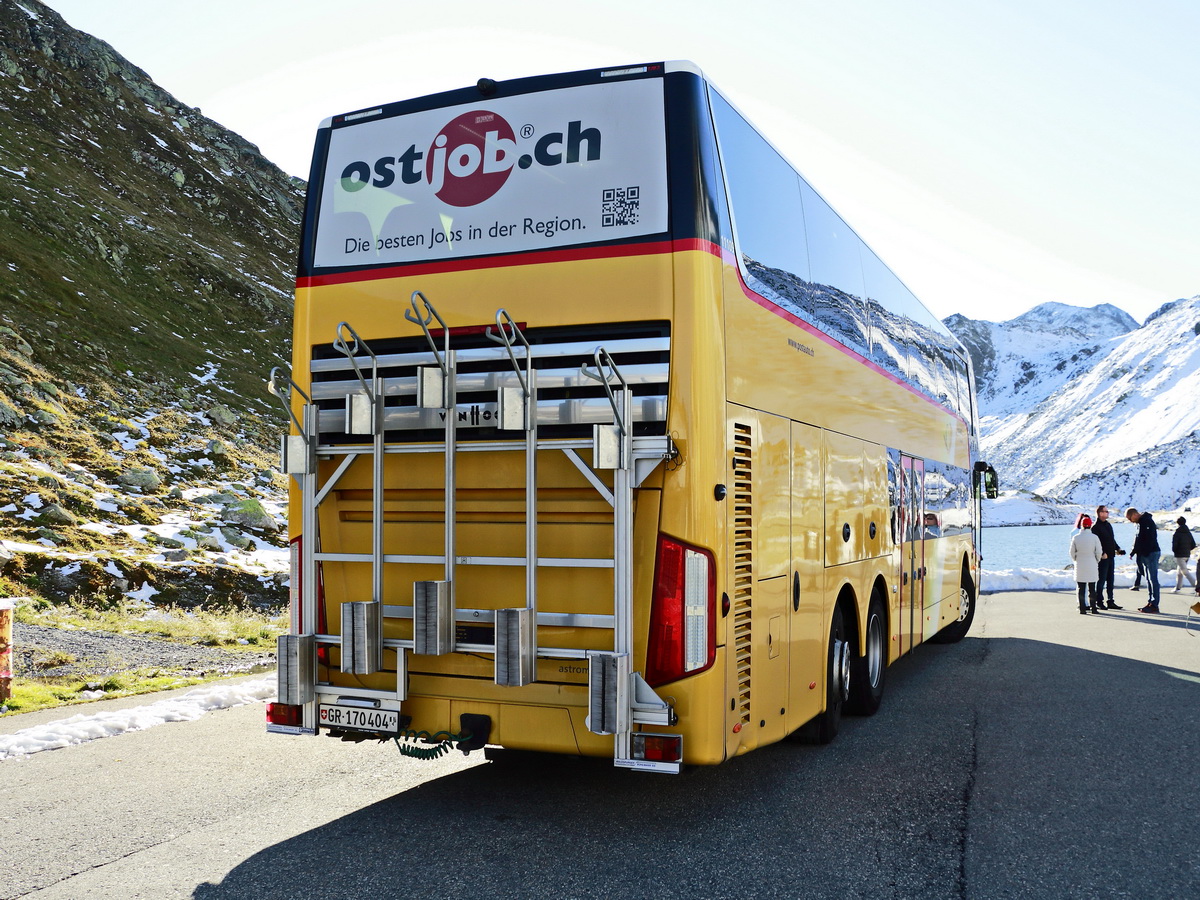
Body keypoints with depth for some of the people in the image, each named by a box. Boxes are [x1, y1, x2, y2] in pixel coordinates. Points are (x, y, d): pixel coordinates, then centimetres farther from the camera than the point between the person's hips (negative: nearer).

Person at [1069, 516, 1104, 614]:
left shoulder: (1075, 538, -6)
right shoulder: (1094, 537, -8)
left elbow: (1072, 553, 0)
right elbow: (1099, 552, -4)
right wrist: (1097, 561, 15)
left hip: (1080, 566, 0)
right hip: (1092, 566, 0)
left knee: (1081, 588, 5)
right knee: (1092, 588, 9)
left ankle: (1082, 609, 3)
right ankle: (1094, 608, 12)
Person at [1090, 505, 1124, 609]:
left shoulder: (1108, 524, 16)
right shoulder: (1095, 526, -11)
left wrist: (1117, 549, 12)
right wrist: (1102, 554, -22)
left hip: (1111, 556, 8)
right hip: (1103, 558, -8)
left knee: (1110, 580, 11)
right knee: (1101, 579, -3)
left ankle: (1110, 602, 17)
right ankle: (1099, 601, 5)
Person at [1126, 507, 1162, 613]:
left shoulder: (1146, 521, -15)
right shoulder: (1141, 522, 16)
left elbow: (1149, 540, -22)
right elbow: (1139, 539, 21)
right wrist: (1133, 551, 11)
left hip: (1151, 553, -10)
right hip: (1145, 554, 10)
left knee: (1152, 579, -8)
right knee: (1149, 579, 12)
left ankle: (1154, 605, -8)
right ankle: (1150, 602, 16)